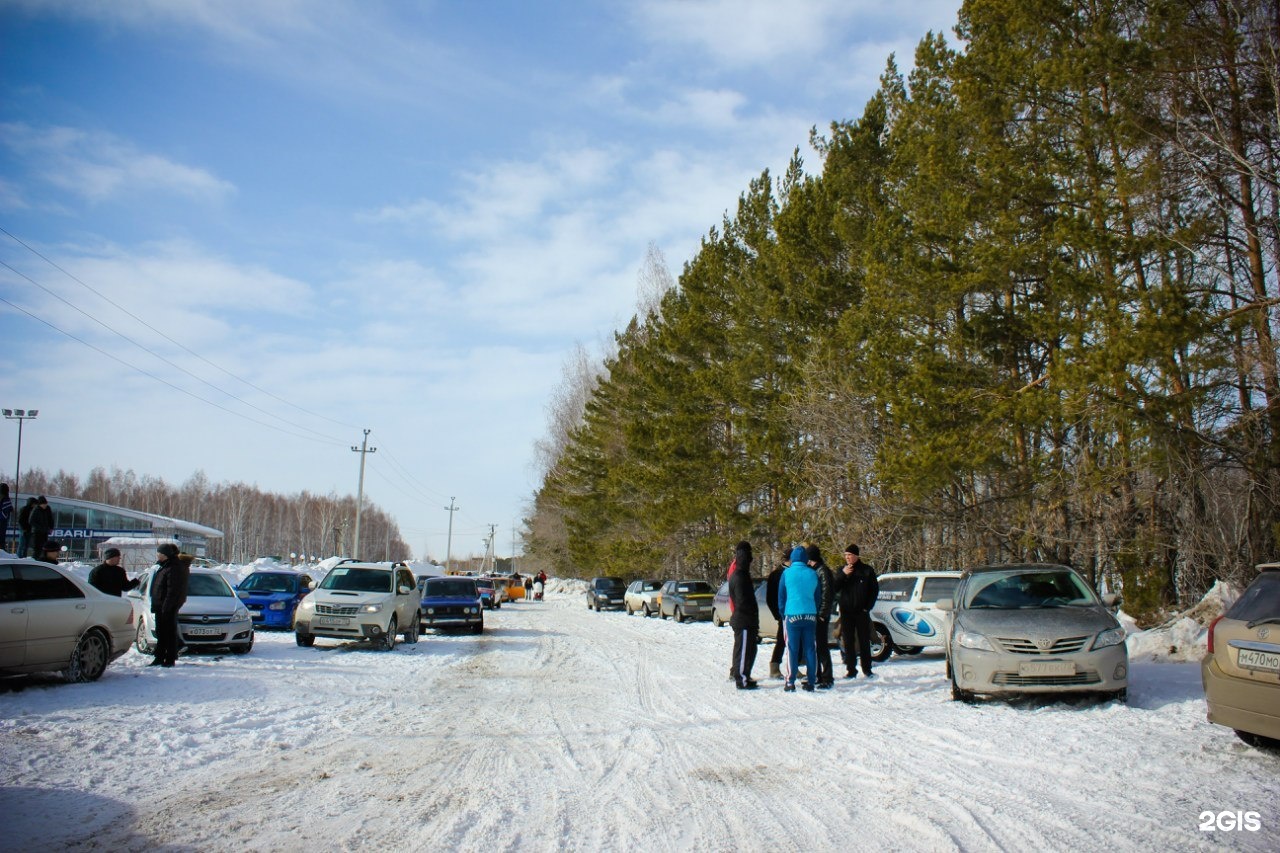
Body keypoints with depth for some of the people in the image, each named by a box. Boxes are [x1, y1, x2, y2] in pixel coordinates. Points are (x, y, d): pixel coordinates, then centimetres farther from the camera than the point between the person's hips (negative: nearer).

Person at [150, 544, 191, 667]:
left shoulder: (174, 568, -16)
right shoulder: (165, 566, 17)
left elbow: (173, 590, -21)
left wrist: (166, 606, -23)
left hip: (169, 606, -10)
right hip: (161, 605, 10)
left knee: (169, 633, -6)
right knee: (161, 632, 15)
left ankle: (170, 659, -2)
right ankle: (159, 658, 22)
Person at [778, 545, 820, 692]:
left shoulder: (787, 573, -3)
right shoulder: (813, 574, 4)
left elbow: (781, 596, 3)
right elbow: (818, 596, 13)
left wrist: (783, 613, 14)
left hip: (792, 615, -2)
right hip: (810, 616, 2)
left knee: (792, 650, 1)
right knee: (810, 649, 7)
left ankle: (790, 682, 0)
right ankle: (810, 682, 8)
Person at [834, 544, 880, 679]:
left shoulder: (867, 570, 1)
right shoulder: (842, 570, 8)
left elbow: (875, 590, 4)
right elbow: (835, 589, 0)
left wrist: (868, 607, -5)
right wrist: (842, 575, -13)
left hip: (862, 612, -2)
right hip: (846, 612, 2)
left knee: (864, 641, 3)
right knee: (848, 642, 3)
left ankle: (867, 669, 10)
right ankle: (851, 670, 8)